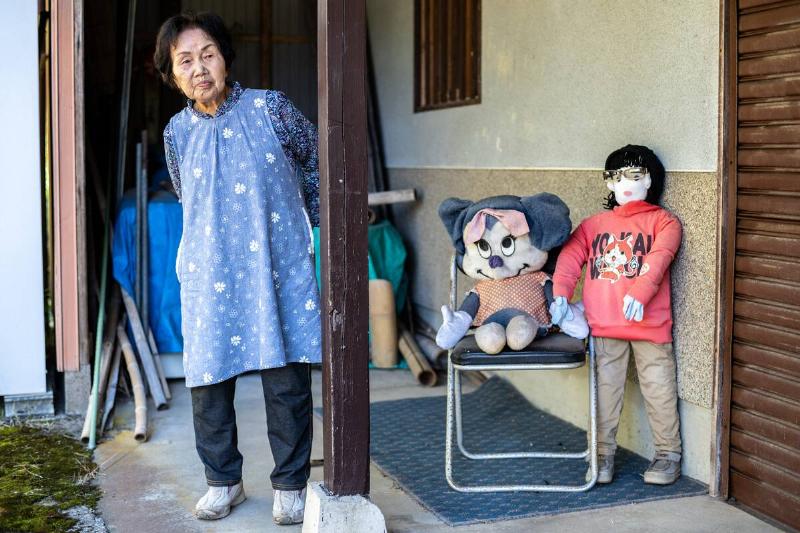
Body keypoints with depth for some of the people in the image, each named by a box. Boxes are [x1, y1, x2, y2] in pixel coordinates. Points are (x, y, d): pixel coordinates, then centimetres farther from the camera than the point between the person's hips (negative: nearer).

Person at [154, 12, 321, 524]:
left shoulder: (269, 107, -4)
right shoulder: (177, 132, 4)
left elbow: (316, 159, 11)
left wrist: (308, 220, 17)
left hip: (281, 268, -2)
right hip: (210, 275, 2)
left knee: (288, 382, 1)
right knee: (208, 380, 5)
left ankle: (291, 484, 18)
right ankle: (224, 481, 25)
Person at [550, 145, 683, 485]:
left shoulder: (663, 221, 13)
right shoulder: (594, 224, 18)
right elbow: (570, 257, 2)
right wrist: (561, 294, -15)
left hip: (649, 323, -1)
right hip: (603, 326, 2)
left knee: (658, 390, 4)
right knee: (605, 388, 8)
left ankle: (668, 453, 16)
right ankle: (602, 452, 18)